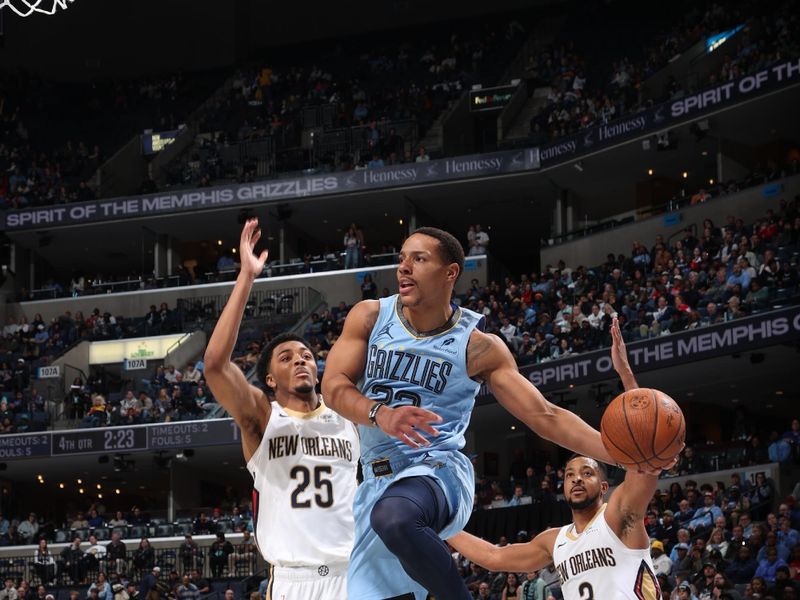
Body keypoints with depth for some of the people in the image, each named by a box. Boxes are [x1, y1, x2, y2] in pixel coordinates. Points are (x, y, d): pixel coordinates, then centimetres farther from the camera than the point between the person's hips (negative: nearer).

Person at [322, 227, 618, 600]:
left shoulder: (478, 347, -5)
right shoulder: (370, 317, 3)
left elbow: (544, 416, -5)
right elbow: (333, 386, -7)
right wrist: (380, 414, -29)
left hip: (437, 470, -5)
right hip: (378, 481, 5)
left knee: (393, 516, -40)